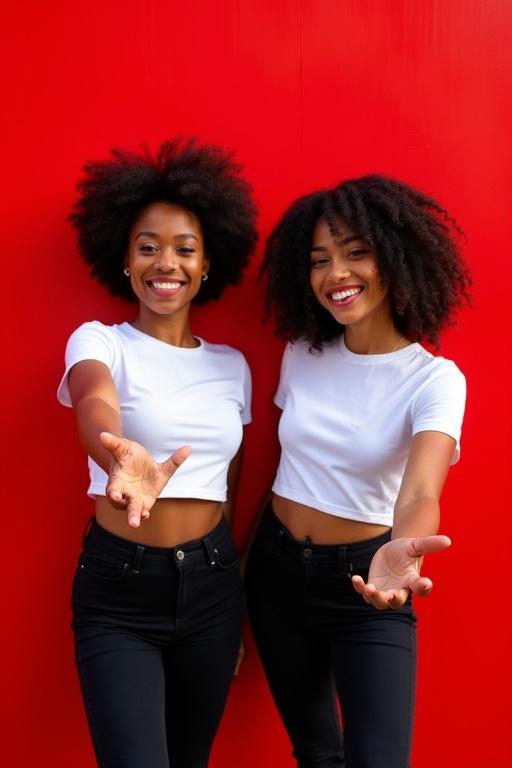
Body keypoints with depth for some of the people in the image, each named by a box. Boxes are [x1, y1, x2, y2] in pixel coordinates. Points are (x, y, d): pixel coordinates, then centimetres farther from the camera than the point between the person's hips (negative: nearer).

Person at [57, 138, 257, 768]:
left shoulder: (232, 364, 7)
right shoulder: (99, 342, -7)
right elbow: (96, 407, -31)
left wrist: (236, 602, 15)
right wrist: (125, 461, -54)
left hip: (212, 586, 4)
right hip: (116, 592, -4)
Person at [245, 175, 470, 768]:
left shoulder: (434, 379, -15)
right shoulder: (301, 355, -2)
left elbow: (420, 493, -31)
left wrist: (399, 551, -54)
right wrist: (244, 556, 6)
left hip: (362, 583, -4)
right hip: (276, 568, 4)